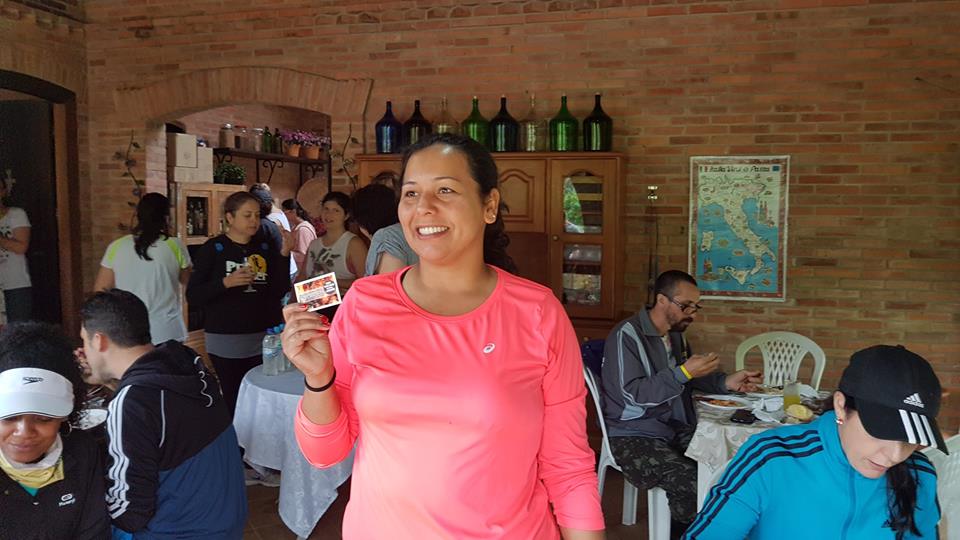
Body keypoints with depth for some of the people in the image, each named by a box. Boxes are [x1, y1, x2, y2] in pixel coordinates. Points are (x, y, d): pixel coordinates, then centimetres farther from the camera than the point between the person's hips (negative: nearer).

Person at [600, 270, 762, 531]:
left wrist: (726, 382, 5)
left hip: (676, 429, 8)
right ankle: (686, 531, -1)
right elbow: (633, 394, -19)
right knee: (692, 483, -27)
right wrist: (684, 372, -24)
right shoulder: (628, 334, -13)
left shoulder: (676, 334, 13)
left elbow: (688, 379, 22)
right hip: (635, 435, -7)